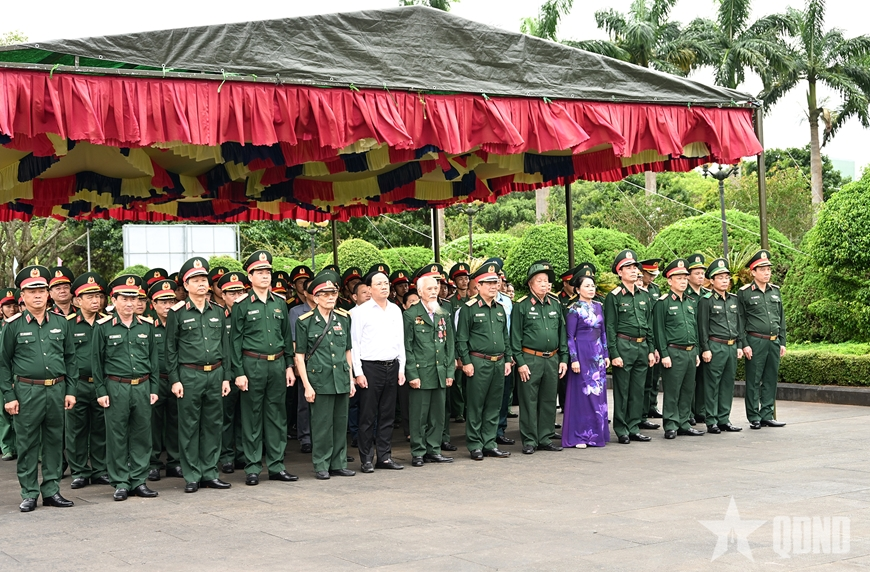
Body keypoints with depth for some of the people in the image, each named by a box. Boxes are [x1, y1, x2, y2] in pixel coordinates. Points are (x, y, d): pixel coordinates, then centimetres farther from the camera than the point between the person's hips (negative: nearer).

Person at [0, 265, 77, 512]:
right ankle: (29, 494, 11)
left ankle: (51, 490, 18)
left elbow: (70, 358, 12)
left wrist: (71, 390, 5)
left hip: (57, 390, 3)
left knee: (54, 441, 8)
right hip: (26, 392, -3)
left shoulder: (60, 323, 7)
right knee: (27, 444, 3)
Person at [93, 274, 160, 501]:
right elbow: (98, 361, 1)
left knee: (142, 435, 6)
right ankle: (120, 482, 10)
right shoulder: (104, 327, -1)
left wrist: (153, 388, 8)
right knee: (117, 436, 2)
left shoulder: (146, 326, 8)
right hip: (116, 387, -3)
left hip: (142, 387, 3)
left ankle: (138, 480, 14)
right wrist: (101, 391, -3)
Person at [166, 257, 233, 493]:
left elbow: (225, 346, 13)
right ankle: (192, 476, 7)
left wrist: (226, 376, 7)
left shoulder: (218, 312, 10)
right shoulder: (178, 313, -2)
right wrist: (174, 380, -7)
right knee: (189, 427, 1)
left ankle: (209, 473, 16)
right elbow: (171, 349, -1)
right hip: (189, 374, -4)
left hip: (215, 374, 4)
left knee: (213, 425, 7)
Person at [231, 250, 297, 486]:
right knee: (252, 417, 1)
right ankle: (252, 468, 8)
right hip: (252, 365, -4)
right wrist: (239, 373, -9)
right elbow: (236, 341, -4)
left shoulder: (280, 303, 10)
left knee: (277, 416, 8)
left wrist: (289, 366, 9)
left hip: (277, 365, 4)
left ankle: (276, 465, 16)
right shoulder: (242, 305, -3)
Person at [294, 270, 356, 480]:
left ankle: (339, 464, 19)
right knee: (322, 425, 0)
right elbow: (299, 356, -3)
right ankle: (321, 466, 10)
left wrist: (351, 379, 12)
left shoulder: (343, 318, 9)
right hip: (319, 380, -4)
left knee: (341, 423, 9)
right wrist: (307, 385, -8)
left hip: (341, 379, 4)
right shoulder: (305, 321, -4)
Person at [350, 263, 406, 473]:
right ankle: (366, 459, 5)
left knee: (387, 415, 9)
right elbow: (354, 344, -5)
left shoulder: (395, 310, 11)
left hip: (392, 367, 5)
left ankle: (385, 456, 16)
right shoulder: (360, 312, -4)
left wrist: (401, 368, 9)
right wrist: (358, 373, -10)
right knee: (368, 416, -1)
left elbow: (400, 342, 15)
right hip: (370, 368, -5)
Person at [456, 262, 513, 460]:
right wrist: (466, 362, -11)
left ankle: (489, 444, 17)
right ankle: (475, 446, 7)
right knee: (476, 407, 0)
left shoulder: (500, 309, 14)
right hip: (478, 363, -6)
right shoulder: (468, 309, -5)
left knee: (494, 406, 9)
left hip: (499, 363, 6)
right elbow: (461, 338, -7)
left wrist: (507, 360, 13)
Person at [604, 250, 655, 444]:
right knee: (622, 391, 0)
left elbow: (649, 325, 16)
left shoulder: (644, 295, 12)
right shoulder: (614, 296, -5)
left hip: (642, 347, 6)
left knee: (638, 390, 9)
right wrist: (613, 354, -13)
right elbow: (610, 327, -7)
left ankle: (634, 428, 16)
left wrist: (651, 350, 10)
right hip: (623, 346, -5)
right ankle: (621, 430, 7)